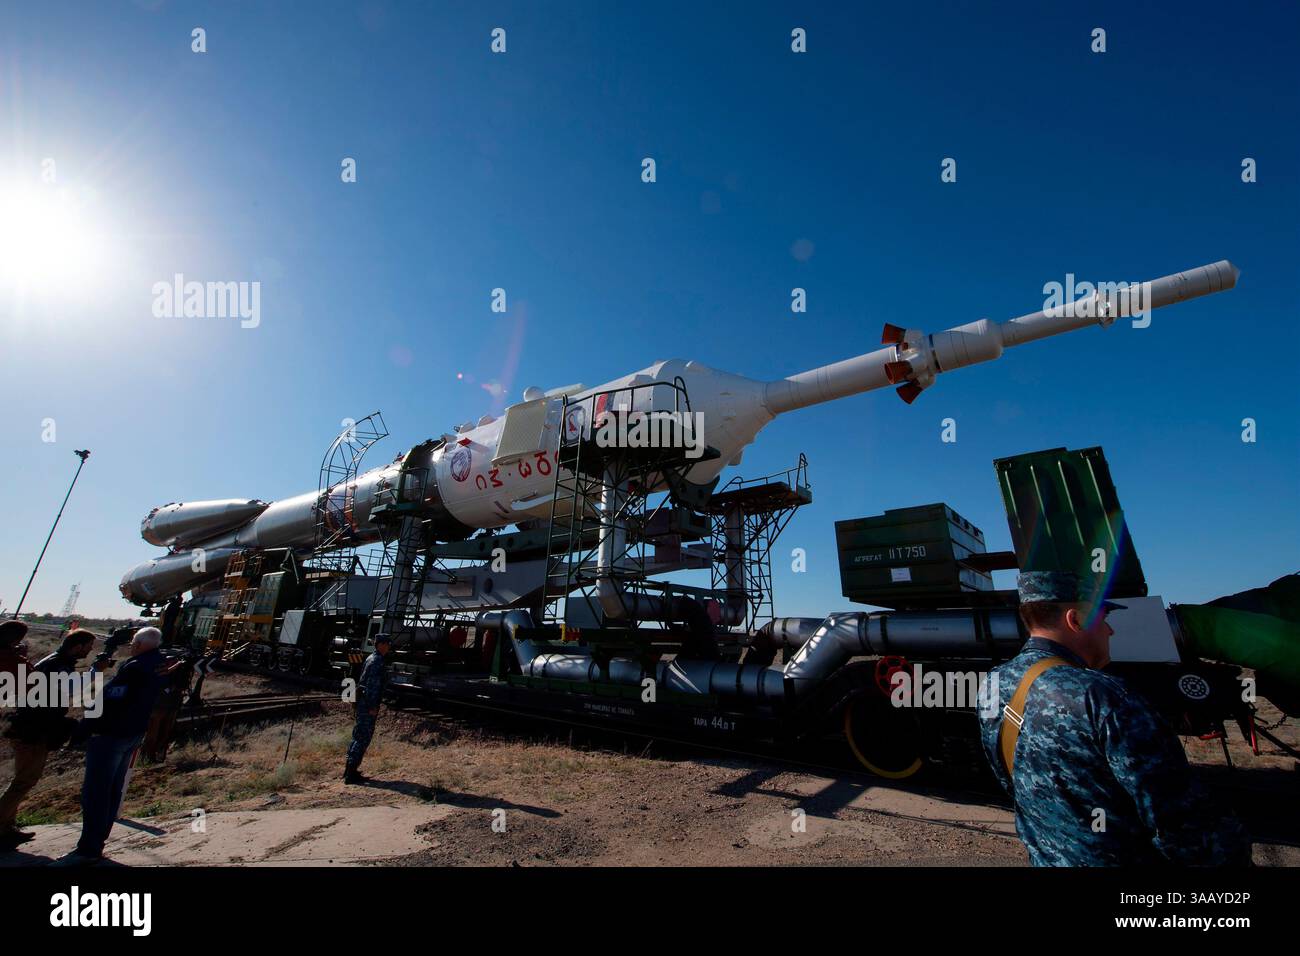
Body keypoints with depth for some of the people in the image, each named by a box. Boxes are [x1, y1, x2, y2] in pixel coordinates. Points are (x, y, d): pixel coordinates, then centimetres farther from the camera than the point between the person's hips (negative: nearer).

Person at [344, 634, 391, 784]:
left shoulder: (371, 659, 15)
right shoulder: (377, 661, -17)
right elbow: (372, 685, -22)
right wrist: (372, 707, -20)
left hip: (362, 702, 11)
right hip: (368, 704, -11)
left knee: (359, 735, 16)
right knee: (363, 737, -6)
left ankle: (350, 770, 24)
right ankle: (351, 774, -2)